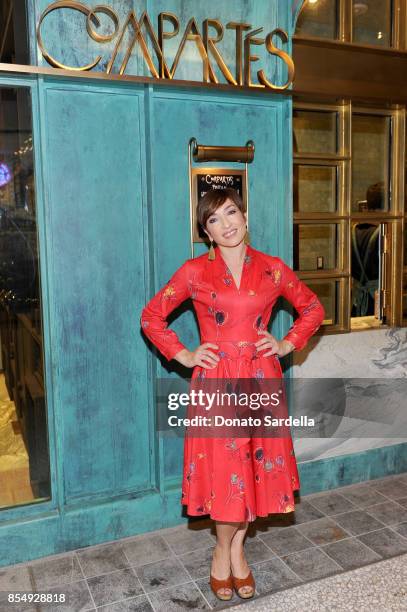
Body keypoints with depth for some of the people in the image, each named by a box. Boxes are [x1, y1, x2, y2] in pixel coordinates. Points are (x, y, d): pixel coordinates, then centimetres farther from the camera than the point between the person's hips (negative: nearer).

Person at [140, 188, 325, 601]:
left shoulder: (272, 269, 3)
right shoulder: (194, 271, -2)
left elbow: (313, 308, 16)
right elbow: (151, 317, 4)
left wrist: (288, 344, 4)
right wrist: (183, 356, -3)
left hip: (261, 380, 2)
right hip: (216, 381, -2)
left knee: (258, 469, 9)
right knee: (223, 470, 3)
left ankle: (237, 549, 33)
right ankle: (223, 550, 31)